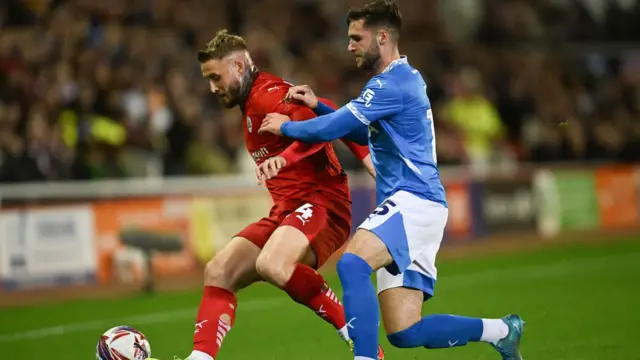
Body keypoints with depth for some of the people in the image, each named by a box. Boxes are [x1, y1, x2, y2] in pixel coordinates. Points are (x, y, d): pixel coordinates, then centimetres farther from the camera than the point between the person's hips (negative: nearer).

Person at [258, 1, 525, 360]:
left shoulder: (392, 84, -11)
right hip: (409, 205, 10)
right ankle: (500, 330, 14)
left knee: (352, 263, -32)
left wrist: (286, 126, 3)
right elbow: (363, 133, 32)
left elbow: (333, 128, -14)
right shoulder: (405, 78, 21)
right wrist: (317, 105, 21)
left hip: (415, 201, -10)